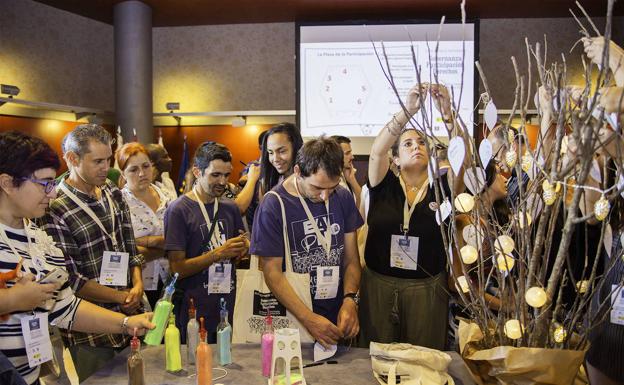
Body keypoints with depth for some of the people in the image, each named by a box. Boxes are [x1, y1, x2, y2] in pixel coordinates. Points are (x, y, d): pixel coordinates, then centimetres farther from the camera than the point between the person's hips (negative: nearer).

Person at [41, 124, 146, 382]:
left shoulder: (113, 193, 4)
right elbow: (71, 281, -16)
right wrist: (123, 297, -13)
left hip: (131, 318, 6)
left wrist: (137, 285, -6)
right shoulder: (55, 210, -17)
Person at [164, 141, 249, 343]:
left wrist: (242, 248, -3)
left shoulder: (230, 208, 8)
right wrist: (218, 253, -20)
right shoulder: (178, 210, -10)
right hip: (193, 312, -5)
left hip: (227, 309, 5)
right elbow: (177, 269, -13)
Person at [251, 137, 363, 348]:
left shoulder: (343, 198, -1)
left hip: (338, 317, 4)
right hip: (294, 321, -4)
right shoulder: (273, 205, -14)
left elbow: (352, 260, 2)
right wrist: (308, 318, -23)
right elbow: (273, 273, -15)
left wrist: (350, 300, -15)